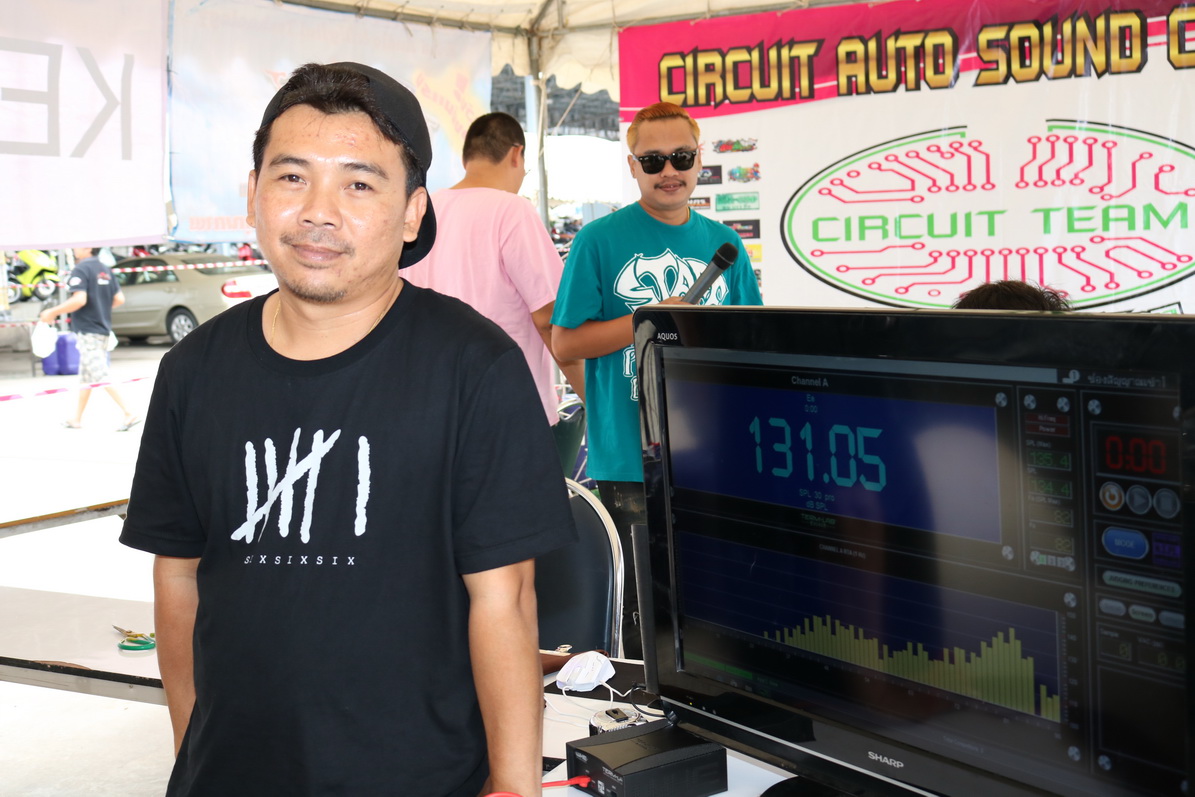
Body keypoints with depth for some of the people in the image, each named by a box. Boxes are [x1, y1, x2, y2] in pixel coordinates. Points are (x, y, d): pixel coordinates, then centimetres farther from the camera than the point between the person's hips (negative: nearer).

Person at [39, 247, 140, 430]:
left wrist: (53, 312, -15)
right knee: (86, 377, 15)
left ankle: (129, 413, -16)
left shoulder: (80, 270, -13)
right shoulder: (105, 270, 11)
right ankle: (76, 419, 23)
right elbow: (119, 299, 9)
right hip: (103, 329, 9)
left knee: (100, 377, -9)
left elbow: (79, 299, -24)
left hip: (87, 331, -9)